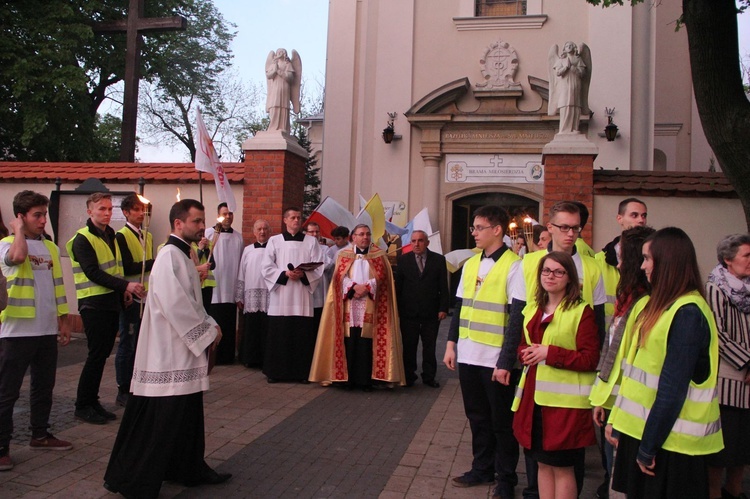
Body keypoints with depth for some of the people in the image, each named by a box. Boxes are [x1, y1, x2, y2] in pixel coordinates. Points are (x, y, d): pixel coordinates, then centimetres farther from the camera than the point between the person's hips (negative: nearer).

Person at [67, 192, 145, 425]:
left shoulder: (110, 235, 15)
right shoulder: (82, 239, -10)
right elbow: (93, 273, -20)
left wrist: (123, 290, 8)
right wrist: (125, 285, -28)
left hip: (111, 302, 8)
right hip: (94, 304, -8)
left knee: (103, 354, 10)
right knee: (96, 355, -6)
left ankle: (92, 402, 20)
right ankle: (83, 406, 6)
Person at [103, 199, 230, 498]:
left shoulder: (183, 256, 14)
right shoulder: (170, 256, -17)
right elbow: (175, 306, -25)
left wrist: (210, 326, 4)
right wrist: (208, 333, -14)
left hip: (184, 352, 10)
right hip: (169, 354, -10)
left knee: (188, 415, 18)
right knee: (158, 420, -2)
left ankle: (189, 468, 32)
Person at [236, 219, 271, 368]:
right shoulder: (248, 250, 13)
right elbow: (241, 275, 13)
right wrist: (239, 297, 9)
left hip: (270, 296, -2)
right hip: (251, 297, 2)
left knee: (267, 330, -2)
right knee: (251, 329, 3)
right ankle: (251, 358, 13)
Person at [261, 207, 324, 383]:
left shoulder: (311, 241, 9)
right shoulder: (274, 241, 7)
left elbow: (319, 268, 3)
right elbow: (266, 267, 1)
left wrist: (303, 274, -15)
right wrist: (284, 274, -14)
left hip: (302, 297, 1)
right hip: (280, 296, 0)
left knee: (302, 335, 0)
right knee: (278, 335, 1)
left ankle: (301, 372, 9)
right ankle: (275, 372, 11)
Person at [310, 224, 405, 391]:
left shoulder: (379, 255, 11)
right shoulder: (344, 255, 13)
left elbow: (382, 276, 0)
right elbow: (340, 276, 1)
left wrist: (366, 288, -13)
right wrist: (354, 287, -14)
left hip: (370, 306, -1)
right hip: (349, 306, 1)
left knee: (366, 343, -6)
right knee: (349, 341, -3)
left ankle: (365, 379, -1)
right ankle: (348, 378, 4)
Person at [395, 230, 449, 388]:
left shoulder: (438, 260, 1)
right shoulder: (403, 260, 2)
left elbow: (443, 286, 0)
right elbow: (398, 286, 2)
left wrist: (443, 308, -6)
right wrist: (397, 309, -2)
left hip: (431, 311, 0)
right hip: (408, 311, 0)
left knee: (429, 346, 9)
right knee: (409, 346, 7)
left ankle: (429, 376, 20)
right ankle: (409, 376, 18)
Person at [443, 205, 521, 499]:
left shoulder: (513, 266, -11)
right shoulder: (470, 264, 10)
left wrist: (507, 361, -15)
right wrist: (451, 344, 10)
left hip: (497, 359, -6)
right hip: (468, 356, 6)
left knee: (501, 421, 7)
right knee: (477, 417, 17)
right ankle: (482, 469, 32)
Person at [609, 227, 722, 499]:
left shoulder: (688, 313, -19)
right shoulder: (663, 305, 10)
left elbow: (672, 390, -22)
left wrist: (648, 447, -17)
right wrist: (618, 422, 10)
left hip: (669, 439, -8)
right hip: (643, 428, 8)